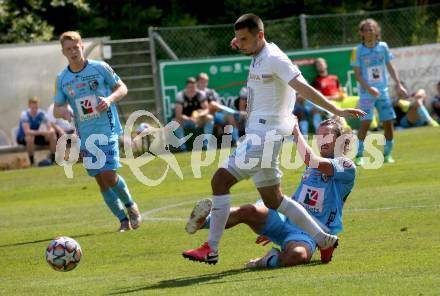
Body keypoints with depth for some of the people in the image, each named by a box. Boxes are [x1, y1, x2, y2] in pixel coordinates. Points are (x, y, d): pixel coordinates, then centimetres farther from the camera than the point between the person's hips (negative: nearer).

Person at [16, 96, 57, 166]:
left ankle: (53, 159, -5)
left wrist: (50, 131, -36)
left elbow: (50, 129, -11)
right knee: (30, 137, -39)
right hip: (22, 138, -5)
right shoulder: (24, 115, -24)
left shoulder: (42, 114, -10)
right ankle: (32, 162, -27)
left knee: (53, 137, -15)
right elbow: (27, 132, -36)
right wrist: (42, 132, -41)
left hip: (36, 135, 5)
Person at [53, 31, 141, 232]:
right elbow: (56, 108, 8)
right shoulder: (62, 79, 4)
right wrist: (62, 111, -16)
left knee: (109, 175, -13)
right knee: (100, 180, 2)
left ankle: (130, 205, 14)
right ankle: (123, 221, 13)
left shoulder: (100, 68, -4)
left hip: (107, 130, -4)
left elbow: (122, 88, 4)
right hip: (85, 136, 4)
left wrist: (110, 99, -16)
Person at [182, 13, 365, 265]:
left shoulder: (274, 59, -15)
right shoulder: (259, 57, 13)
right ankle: (324, 239, 18)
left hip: (265, 136, -11)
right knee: (273, 199, 14)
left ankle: (211, 249, -10)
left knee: (220, 180, -13)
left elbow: (304, 88, -22)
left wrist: (336, 111, -28)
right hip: (259, 135, 11)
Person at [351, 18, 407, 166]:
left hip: (383, 91, 4)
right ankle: (358, 155, -8)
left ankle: (387, 154, 17)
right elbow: (357, 74, -7)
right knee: (366, 122, -15)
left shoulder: (383, 47, 3)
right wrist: (369, 88, -19)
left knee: (388, 122, 2)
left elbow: (390, 67, 13)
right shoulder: (358, 51, -6)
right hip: (367, 93, -4)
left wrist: (399, 84, 6)